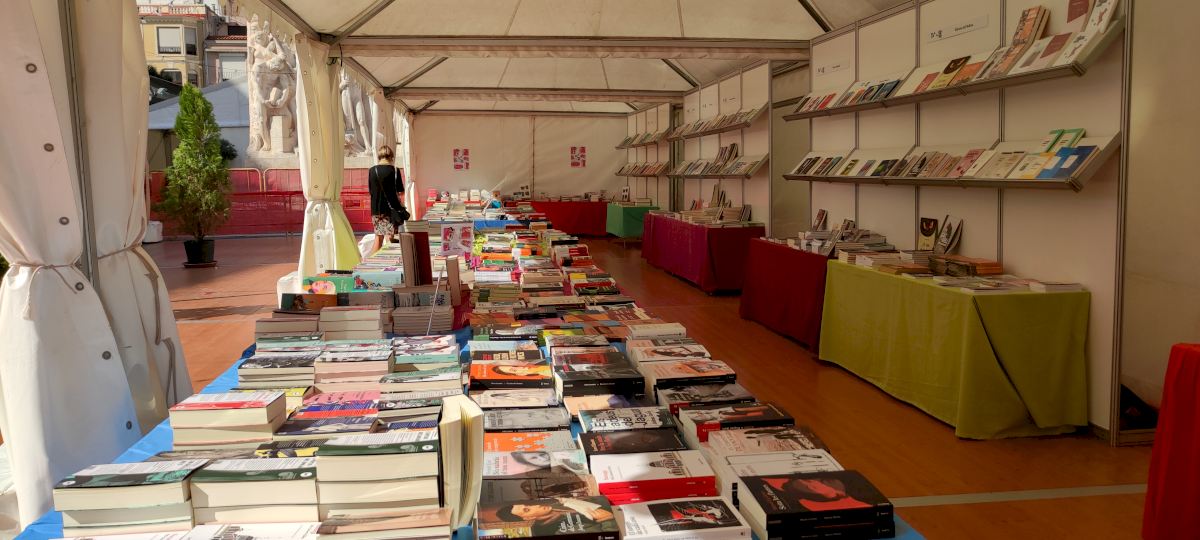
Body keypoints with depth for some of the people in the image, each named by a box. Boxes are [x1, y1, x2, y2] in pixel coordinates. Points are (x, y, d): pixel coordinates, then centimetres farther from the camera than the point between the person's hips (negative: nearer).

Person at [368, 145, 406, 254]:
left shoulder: (372, 171, 3)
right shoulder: (394, 170, -9)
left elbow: (370, 190, 10)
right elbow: (400, 191, -7)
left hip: (376, 209, 4)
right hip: (391, 208, -4)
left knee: (378, 237, 12)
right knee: (390, 237, -1)